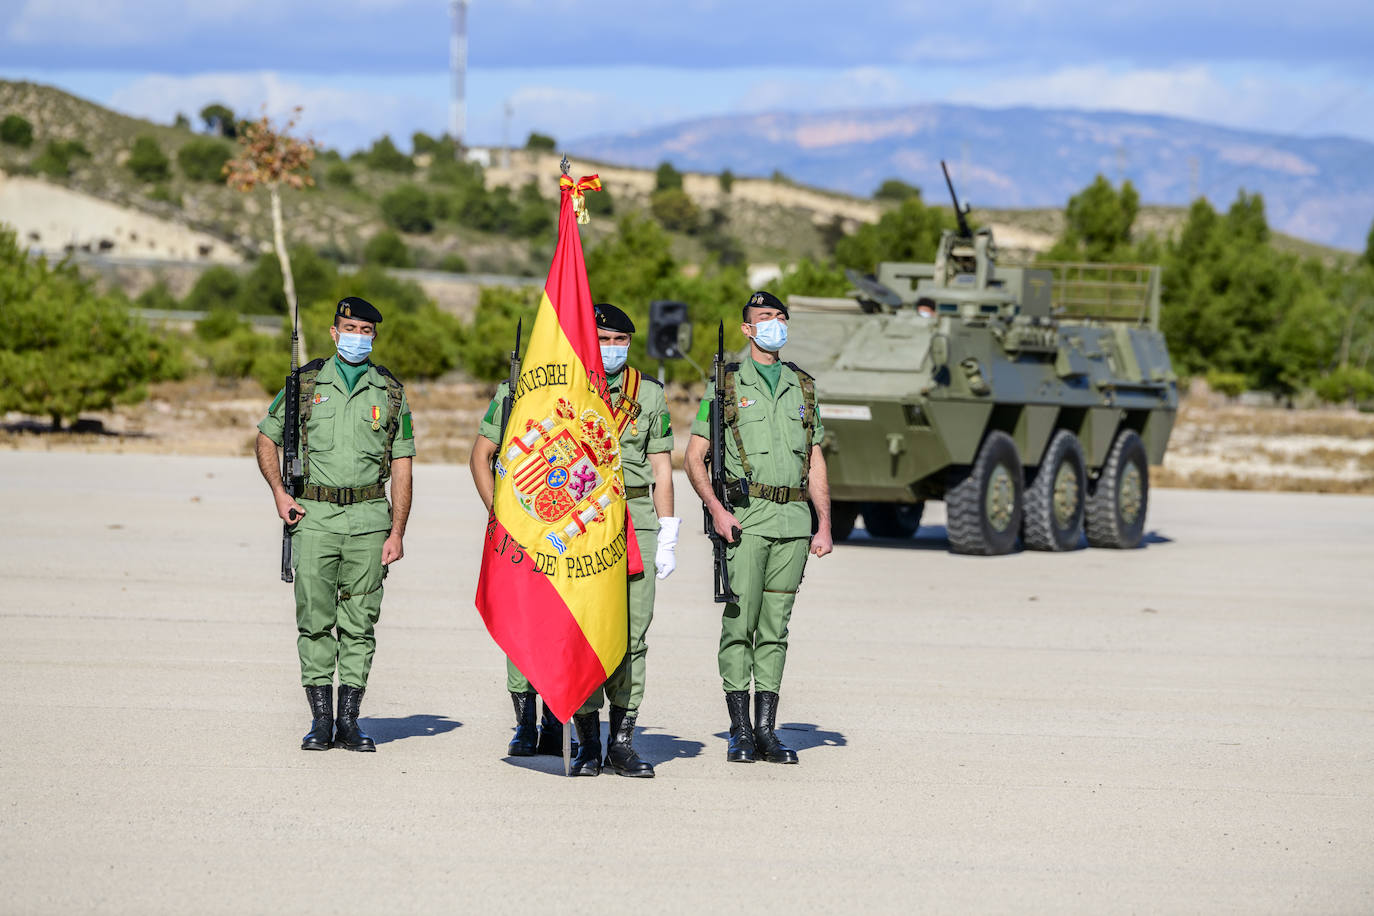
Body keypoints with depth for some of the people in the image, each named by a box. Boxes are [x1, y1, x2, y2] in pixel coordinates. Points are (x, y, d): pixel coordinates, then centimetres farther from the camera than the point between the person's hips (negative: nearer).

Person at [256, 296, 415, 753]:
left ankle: (349, 721, 7)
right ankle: (320, 720, 3)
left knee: (359, 621, 1)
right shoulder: (306, 382, 6)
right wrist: (279, 493, 0)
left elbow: (402, 465, 7)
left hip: (369, 516, 1)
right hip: (314, 514, 0)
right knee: (315, 620, -3)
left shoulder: (391, 392, 8)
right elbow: (266, 439, 15)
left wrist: (397, 531, -1)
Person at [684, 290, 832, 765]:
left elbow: (816, 463, 16)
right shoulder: (726, 384, 3)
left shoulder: (802, 387, 16)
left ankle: (767, 729, 8)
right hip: (745, 516, -4)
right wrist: (716, 508, -13)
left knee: (775, 627, 5)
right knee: (740, 622, -6)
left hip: (793, 520, 4)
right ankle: (740, 731, -1)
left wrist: (824, 526, 8)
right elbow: (694, 457, 0)